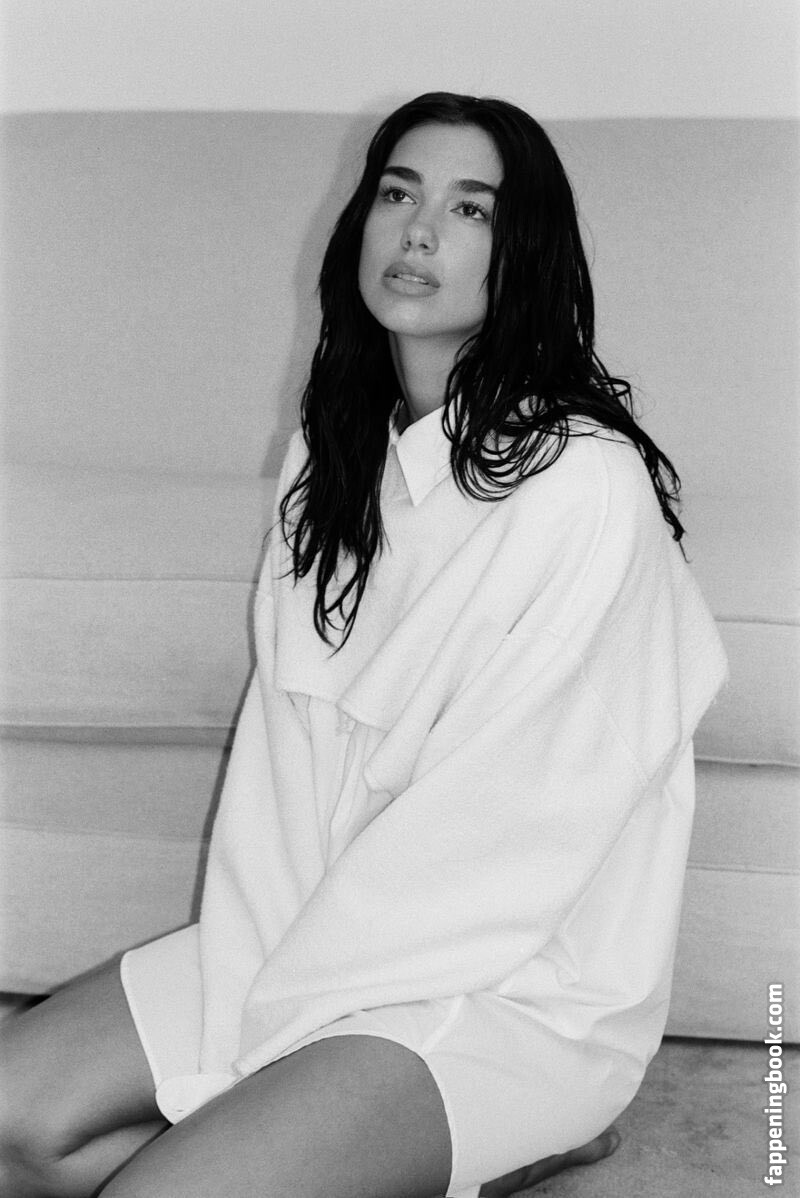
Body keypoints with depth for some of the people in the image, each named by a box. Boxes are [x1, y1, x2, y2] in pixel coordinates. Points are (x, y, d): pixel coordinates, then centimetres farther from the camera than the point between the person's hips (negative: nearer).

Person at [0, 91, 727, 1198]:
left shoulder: (587, 483, -19)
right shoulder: (332, 454, 6)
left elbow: (506, 814, -19)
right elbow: (287, 728, 2)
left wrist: (274, 1010, -14)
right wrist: (254, 960, -11)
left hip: (519, 974, -7)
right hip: (327, 931, 8)